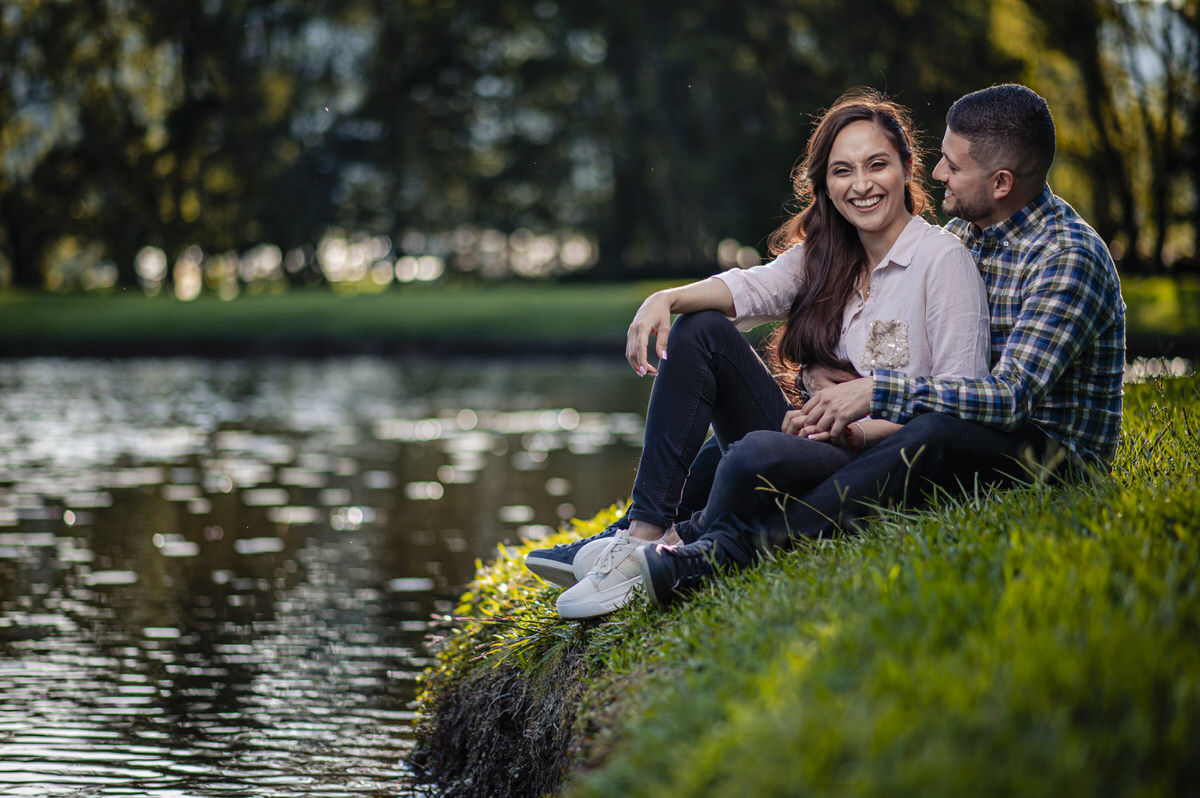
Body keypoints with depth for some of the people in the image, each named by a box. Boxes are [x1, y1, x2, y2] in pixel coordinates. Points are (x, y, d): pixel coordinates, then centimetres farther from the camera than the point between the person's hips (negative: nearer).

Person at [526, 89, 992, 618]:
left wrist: (859, 430, -24)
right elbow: (755, 287, -5)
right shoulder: (824, 252, 13)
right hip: (820, 440, 7)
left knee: (761, 452, -38)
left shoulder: (943, 261, -8)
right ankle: (644, 529, -16)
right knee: (701, 329, -6)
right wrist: (666, 300, -23)